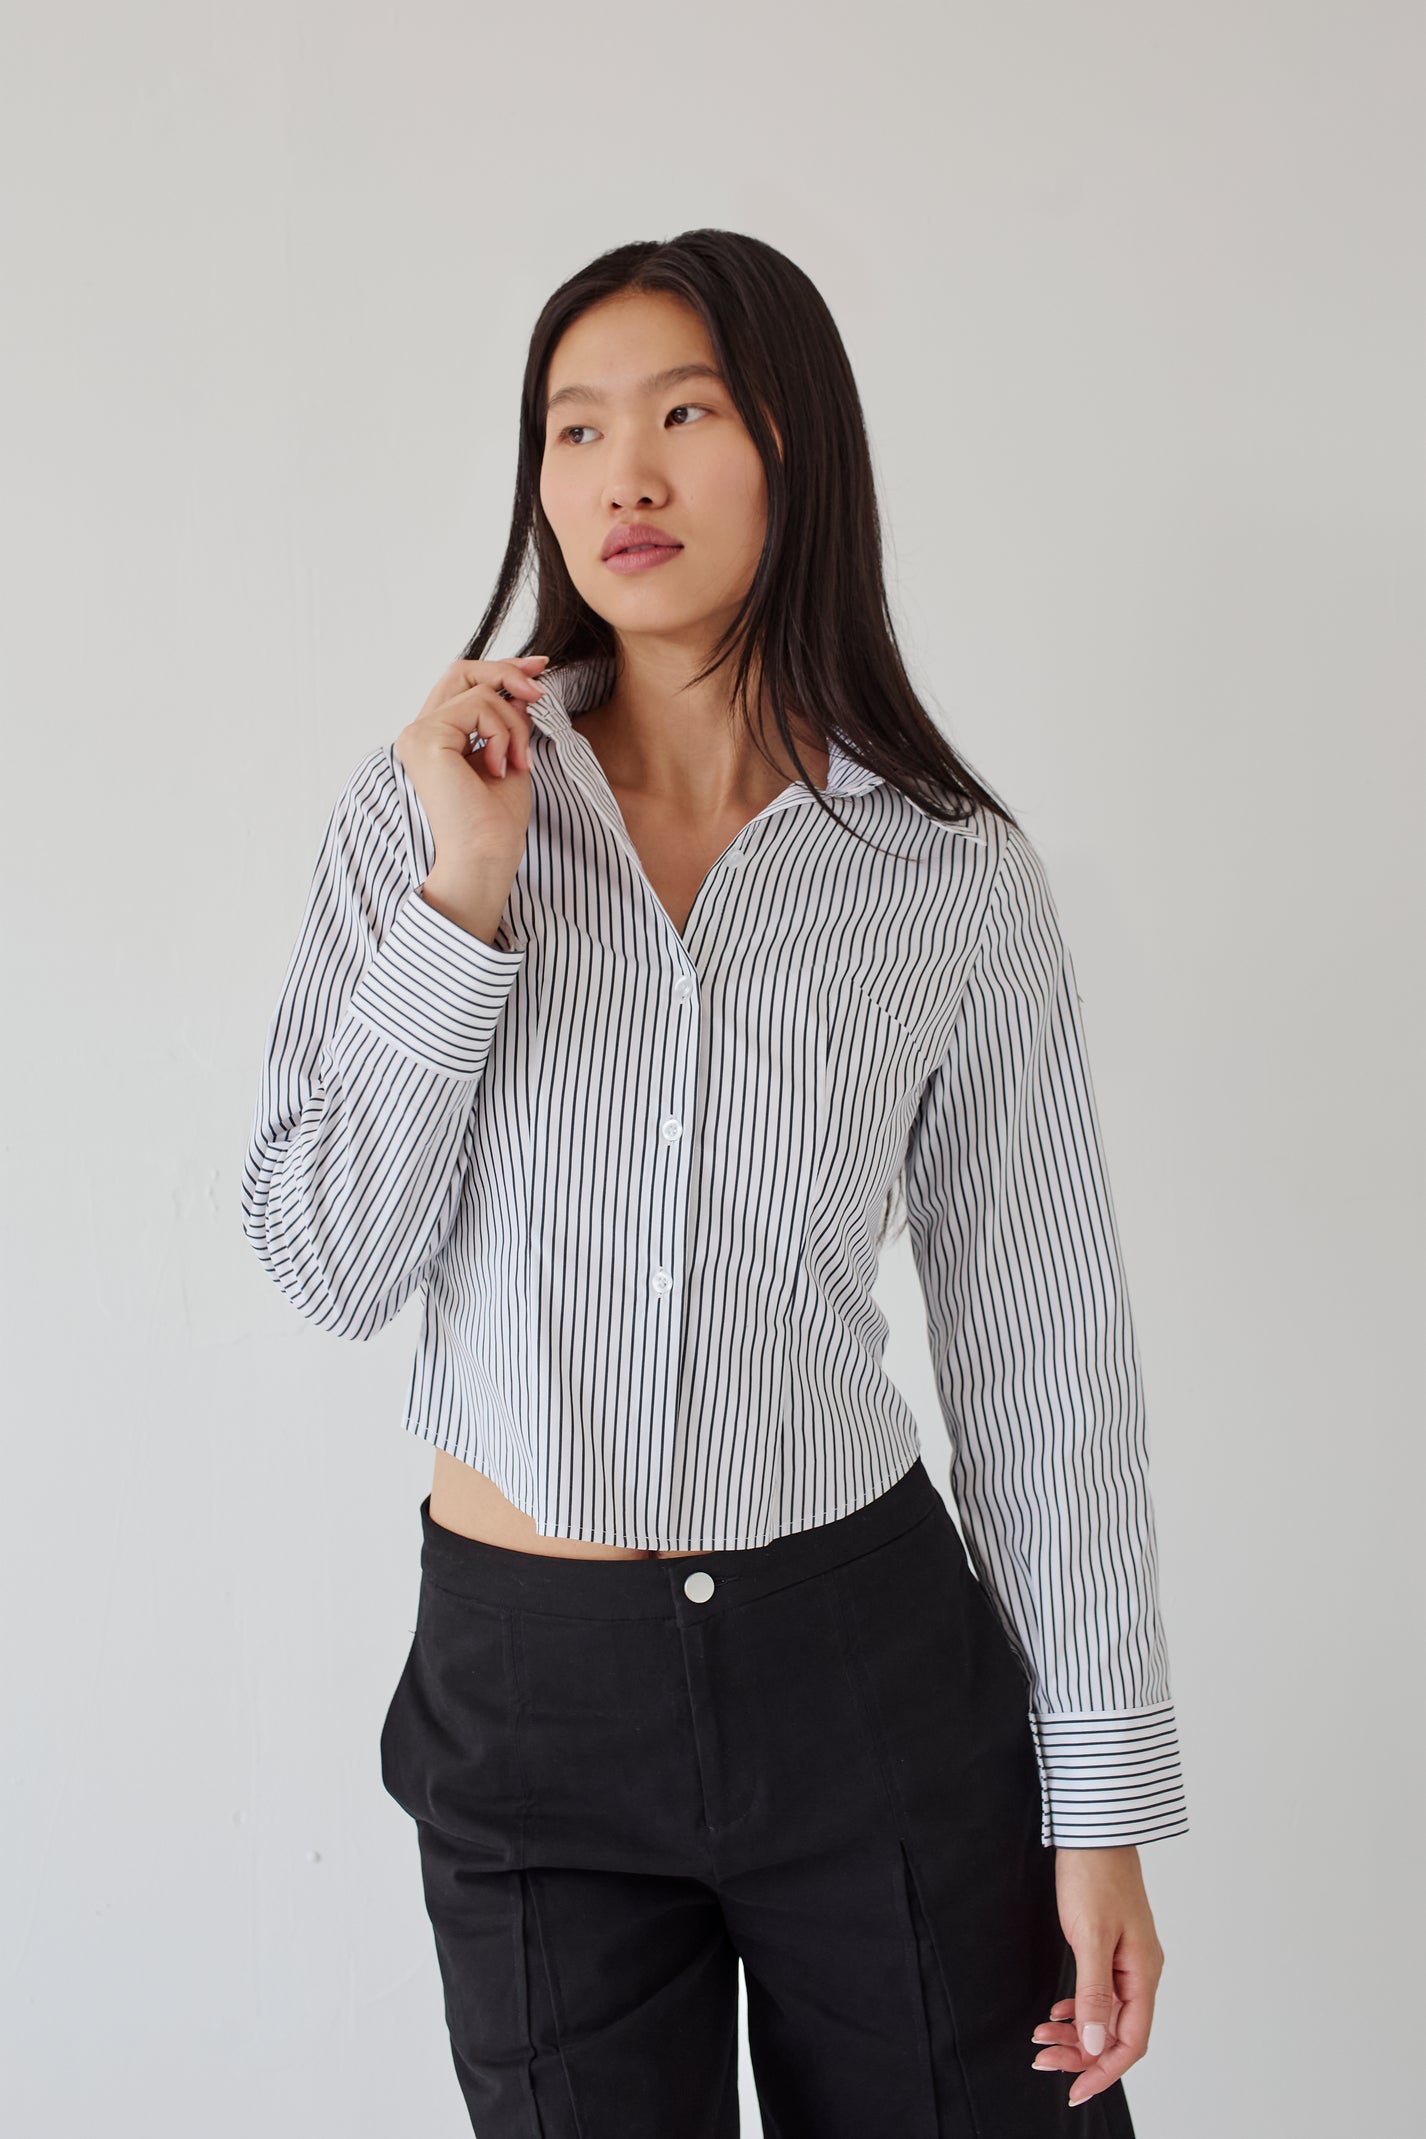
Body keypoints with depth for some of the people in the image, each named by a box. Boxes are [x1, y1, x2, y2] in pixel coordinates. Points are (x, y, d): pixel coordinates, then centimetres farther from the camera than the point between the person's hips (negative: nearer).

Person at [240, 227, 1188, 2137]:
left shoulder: (959, 875, -5)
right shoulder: (420, 807, -3)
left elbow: (1040, 1347, -1)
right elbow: (331, 1267, -7)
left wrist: (1103, 1803, 0)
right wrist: (464, 898, -17)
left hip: (870, 1664, 0)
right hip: (523, 1687, 1)